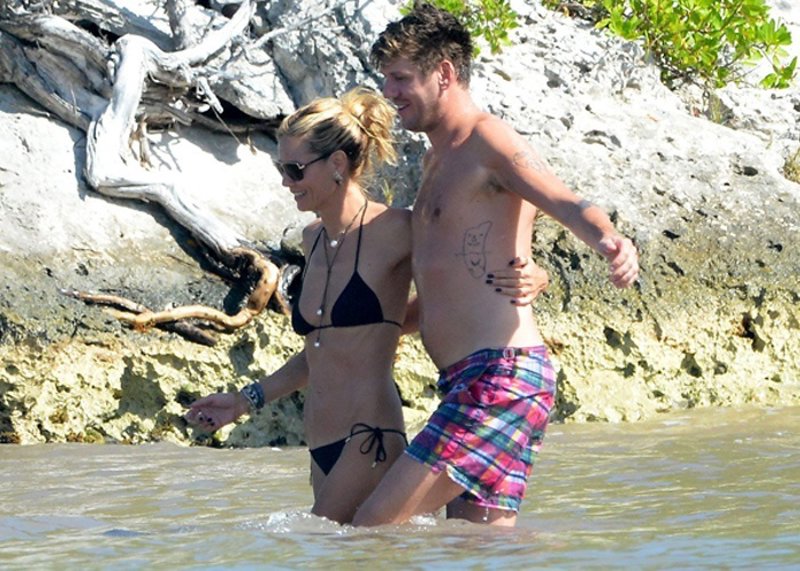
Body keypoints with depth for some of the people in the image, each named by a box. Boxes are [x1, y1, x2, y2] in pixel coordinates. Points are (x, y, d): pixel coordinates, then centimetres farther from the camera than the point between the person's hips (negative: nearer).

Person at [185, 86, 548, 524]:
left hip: (369, 442, -8)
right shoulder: (314, 239, 18)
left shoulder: (392, 230, -5)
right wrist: (247, 401, 29)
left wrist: (529, 280, -19)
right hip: (323, 451, 8)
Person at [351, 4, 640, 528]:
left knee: (375, 527, -15)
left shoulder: (487, 140, -6)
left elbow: (565, 203, -25)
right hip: (467, 383, 10)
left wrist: (611, 241, -46)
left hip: (503, 375, -10)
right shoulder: (438, 159, 24)